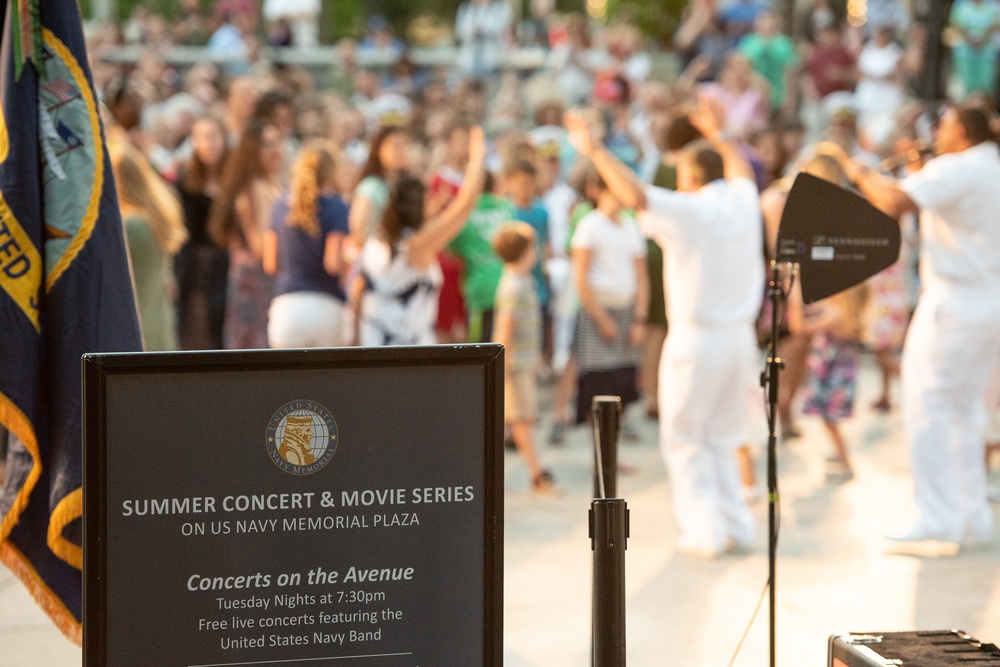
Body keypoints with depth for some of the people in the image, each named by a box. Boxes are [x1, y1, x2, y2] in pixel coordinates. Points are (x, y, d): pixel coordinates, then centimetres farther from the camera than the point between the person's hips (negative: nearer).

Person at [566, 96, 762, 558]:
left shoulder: (689, 211, -14)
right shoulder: (744, 203, 5)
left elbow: (635, 195, -25)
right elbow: (740, 171, 28)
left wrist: (595, 151, -17)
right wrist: (717, 134, 42)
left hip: (696, 338, -6)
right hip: (740, 335, 6)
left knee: (685, 441, 6)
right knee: (721, 440, 19)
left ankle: (704, 530, 2)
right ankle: (735, 525, 16)